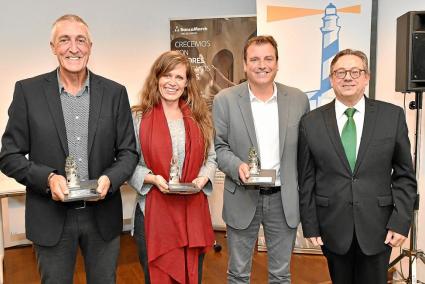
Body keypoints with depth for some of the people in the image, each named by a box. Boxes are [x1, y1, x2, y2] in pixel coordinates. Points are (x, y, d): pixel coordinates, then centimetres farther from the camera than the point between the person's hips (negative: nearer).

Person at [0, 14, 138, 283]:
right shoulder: (28, 90, -4)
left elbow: (128, 152, 2)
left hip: (103, 215, 1)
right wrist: (48, 178, -18)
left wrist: (109, 179, -17)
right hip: (51, 218, -1)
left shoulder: (115, 92, -1)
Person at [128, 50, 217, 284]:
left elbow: (211, 158, 11)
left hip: (193, 210, 3)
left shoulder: (199, 117, 7)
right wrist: (153, 178, -17)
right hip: (154, 211, -2)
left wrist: (202, 178, -8)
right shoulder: (138, 117, -2)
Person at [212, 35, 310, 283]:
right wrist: (237, 166, -22)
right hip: (243, 199, -1)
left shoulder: (299, 99, 0)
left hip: (285, 200, 2)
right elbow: (218, 146, -2)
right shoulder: (225, 100, -6)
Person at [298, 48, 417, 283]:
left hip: (377, 227, 0)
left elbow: (404, 175, 2)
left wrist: (401, 221, -5)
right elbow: (306, 179, 0)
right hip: (333, 228, 0)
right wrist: (310, 226, -1)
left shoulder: (392, 116, -2)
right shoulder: (311, 122, -2)